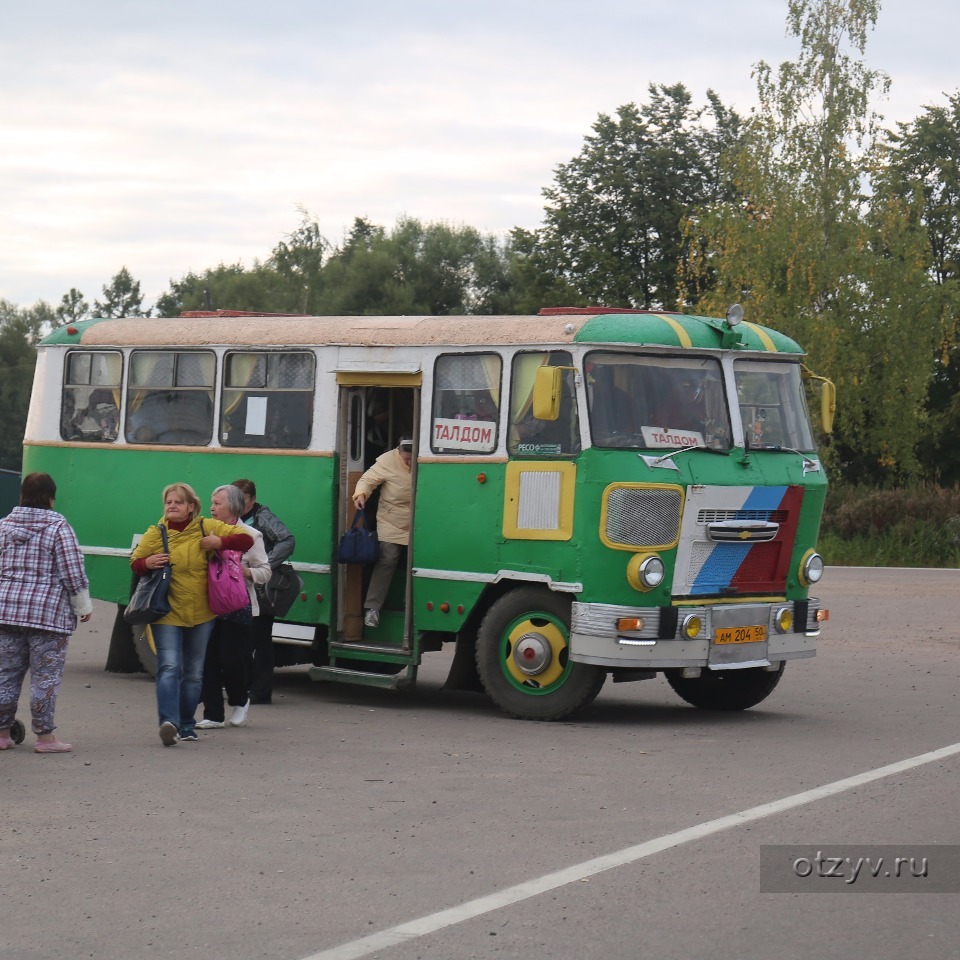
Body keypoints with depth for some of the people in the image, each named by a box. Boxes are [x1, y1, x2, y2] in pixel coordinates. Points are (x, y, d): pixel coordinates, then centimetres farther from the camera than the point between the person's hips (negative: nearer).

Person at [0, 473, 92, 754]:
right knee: (45, 676, 0)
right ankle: (45, 736, 2)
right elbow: (73, 574, -9)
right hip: (49, 612, -5)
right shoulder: (58, 527, -8)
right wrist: (84, 606, 4)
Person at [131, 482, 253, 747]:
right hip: (167, 613, -2)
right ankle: (169, 722, -28)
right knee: (169, 667, -19)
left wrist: (220, 543, -18)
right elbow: (135, 563, 10)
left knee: (193, 673, 12)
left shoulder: (207, 528, -1)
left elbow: (246, 539, -1)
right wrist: (147, 563, -13)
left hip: (201, 614, 2)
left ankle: (186, 726, 24)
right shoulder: (155, 534, -1)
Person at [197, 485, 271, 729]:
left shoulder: (251, 535, -2)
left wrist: (244, 571, -17)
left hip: (239, 607, -4)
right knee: (209, 660, -1)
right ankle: (213, 714, 6)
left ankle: (240, 701, 27)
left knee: (233, 659, -2)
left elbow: (265, 571, 0)